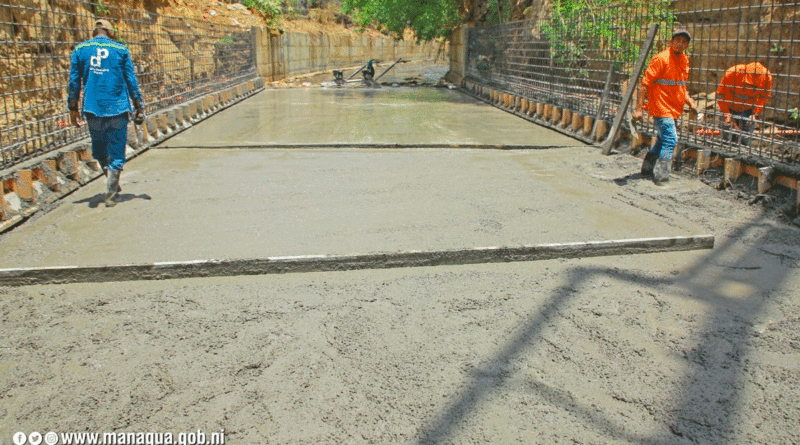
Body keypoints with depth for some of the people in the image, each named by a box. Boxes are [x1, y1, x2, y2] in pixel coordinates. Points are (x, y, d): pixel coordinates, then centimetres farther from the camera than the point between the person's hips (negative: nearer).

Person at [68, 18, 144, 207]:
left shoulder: (80, 49, 7)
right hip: (117, 108, -1)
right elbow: (131, 80, 3)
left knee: (100, 150, 18)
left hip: (93, 108, 1)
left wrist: (73, 108, 14)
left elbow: (74, 81, 7)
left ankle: (114, 186, 22)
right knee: (116, 152, 3)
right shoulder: (120, 49, 4)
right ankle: (111, 195, 1)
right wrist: (139, 106, 8)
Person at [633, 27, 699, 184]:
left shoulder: (684, 60, 12)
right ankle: (660, 176, -9)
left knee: (664, 139, 18)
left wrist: (689, 101, 11)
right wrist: (639, 108, -22)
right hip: (661, 107, -9)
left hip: (674, 109, 9)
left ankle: (647, 168, 32)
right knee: (670, 140, -13)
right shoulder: (661, 59, -14)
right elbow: (646, 83, -17)